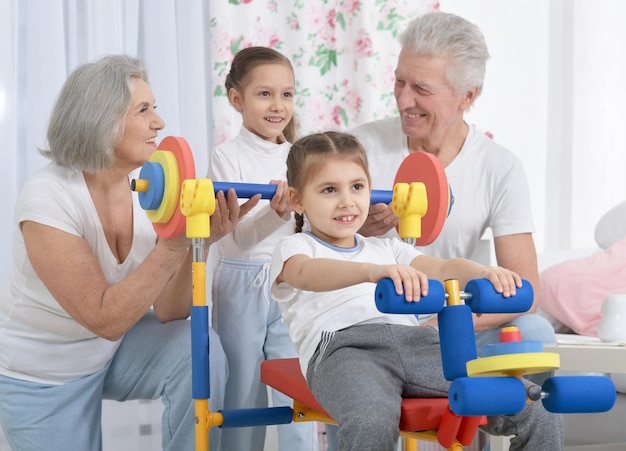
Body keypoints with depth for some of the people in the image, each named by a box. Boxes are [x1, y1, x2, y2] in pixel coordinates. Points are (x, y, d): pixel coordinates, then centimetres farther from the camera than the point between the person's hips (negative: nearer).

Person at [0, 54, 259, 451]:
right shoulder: (47, 197, -26)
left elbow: (169, 312, -14)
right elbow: (106, 319, -30)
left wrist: (197, 245, -30)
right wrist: (172, 245, -37)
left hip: (115, 345, 4)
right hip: (40, 373, -4)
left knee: (200, 351, -21)